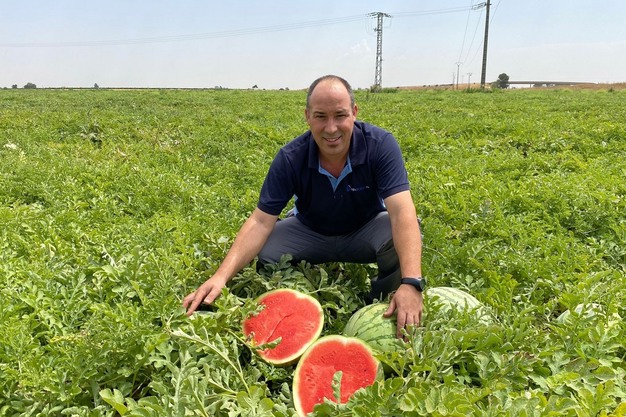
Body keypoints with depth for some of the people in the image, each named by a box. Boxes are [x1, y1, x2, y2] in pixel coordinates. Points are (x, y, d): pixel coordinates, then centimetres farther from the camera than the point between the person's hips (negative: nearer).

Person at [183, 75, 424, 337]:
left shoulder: (380, 145, -26)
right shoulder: (290, 158, -23)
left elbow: (402, 213, -36)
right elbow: (261, 221, -25)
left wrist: (411, 282, -51)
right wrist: (221, 276, -39)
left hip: (367, 229, -1)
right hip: (312, 233, 1)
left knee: (401, 236, -33)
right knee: (264, 251, -25)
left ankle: (384, 316, -6)